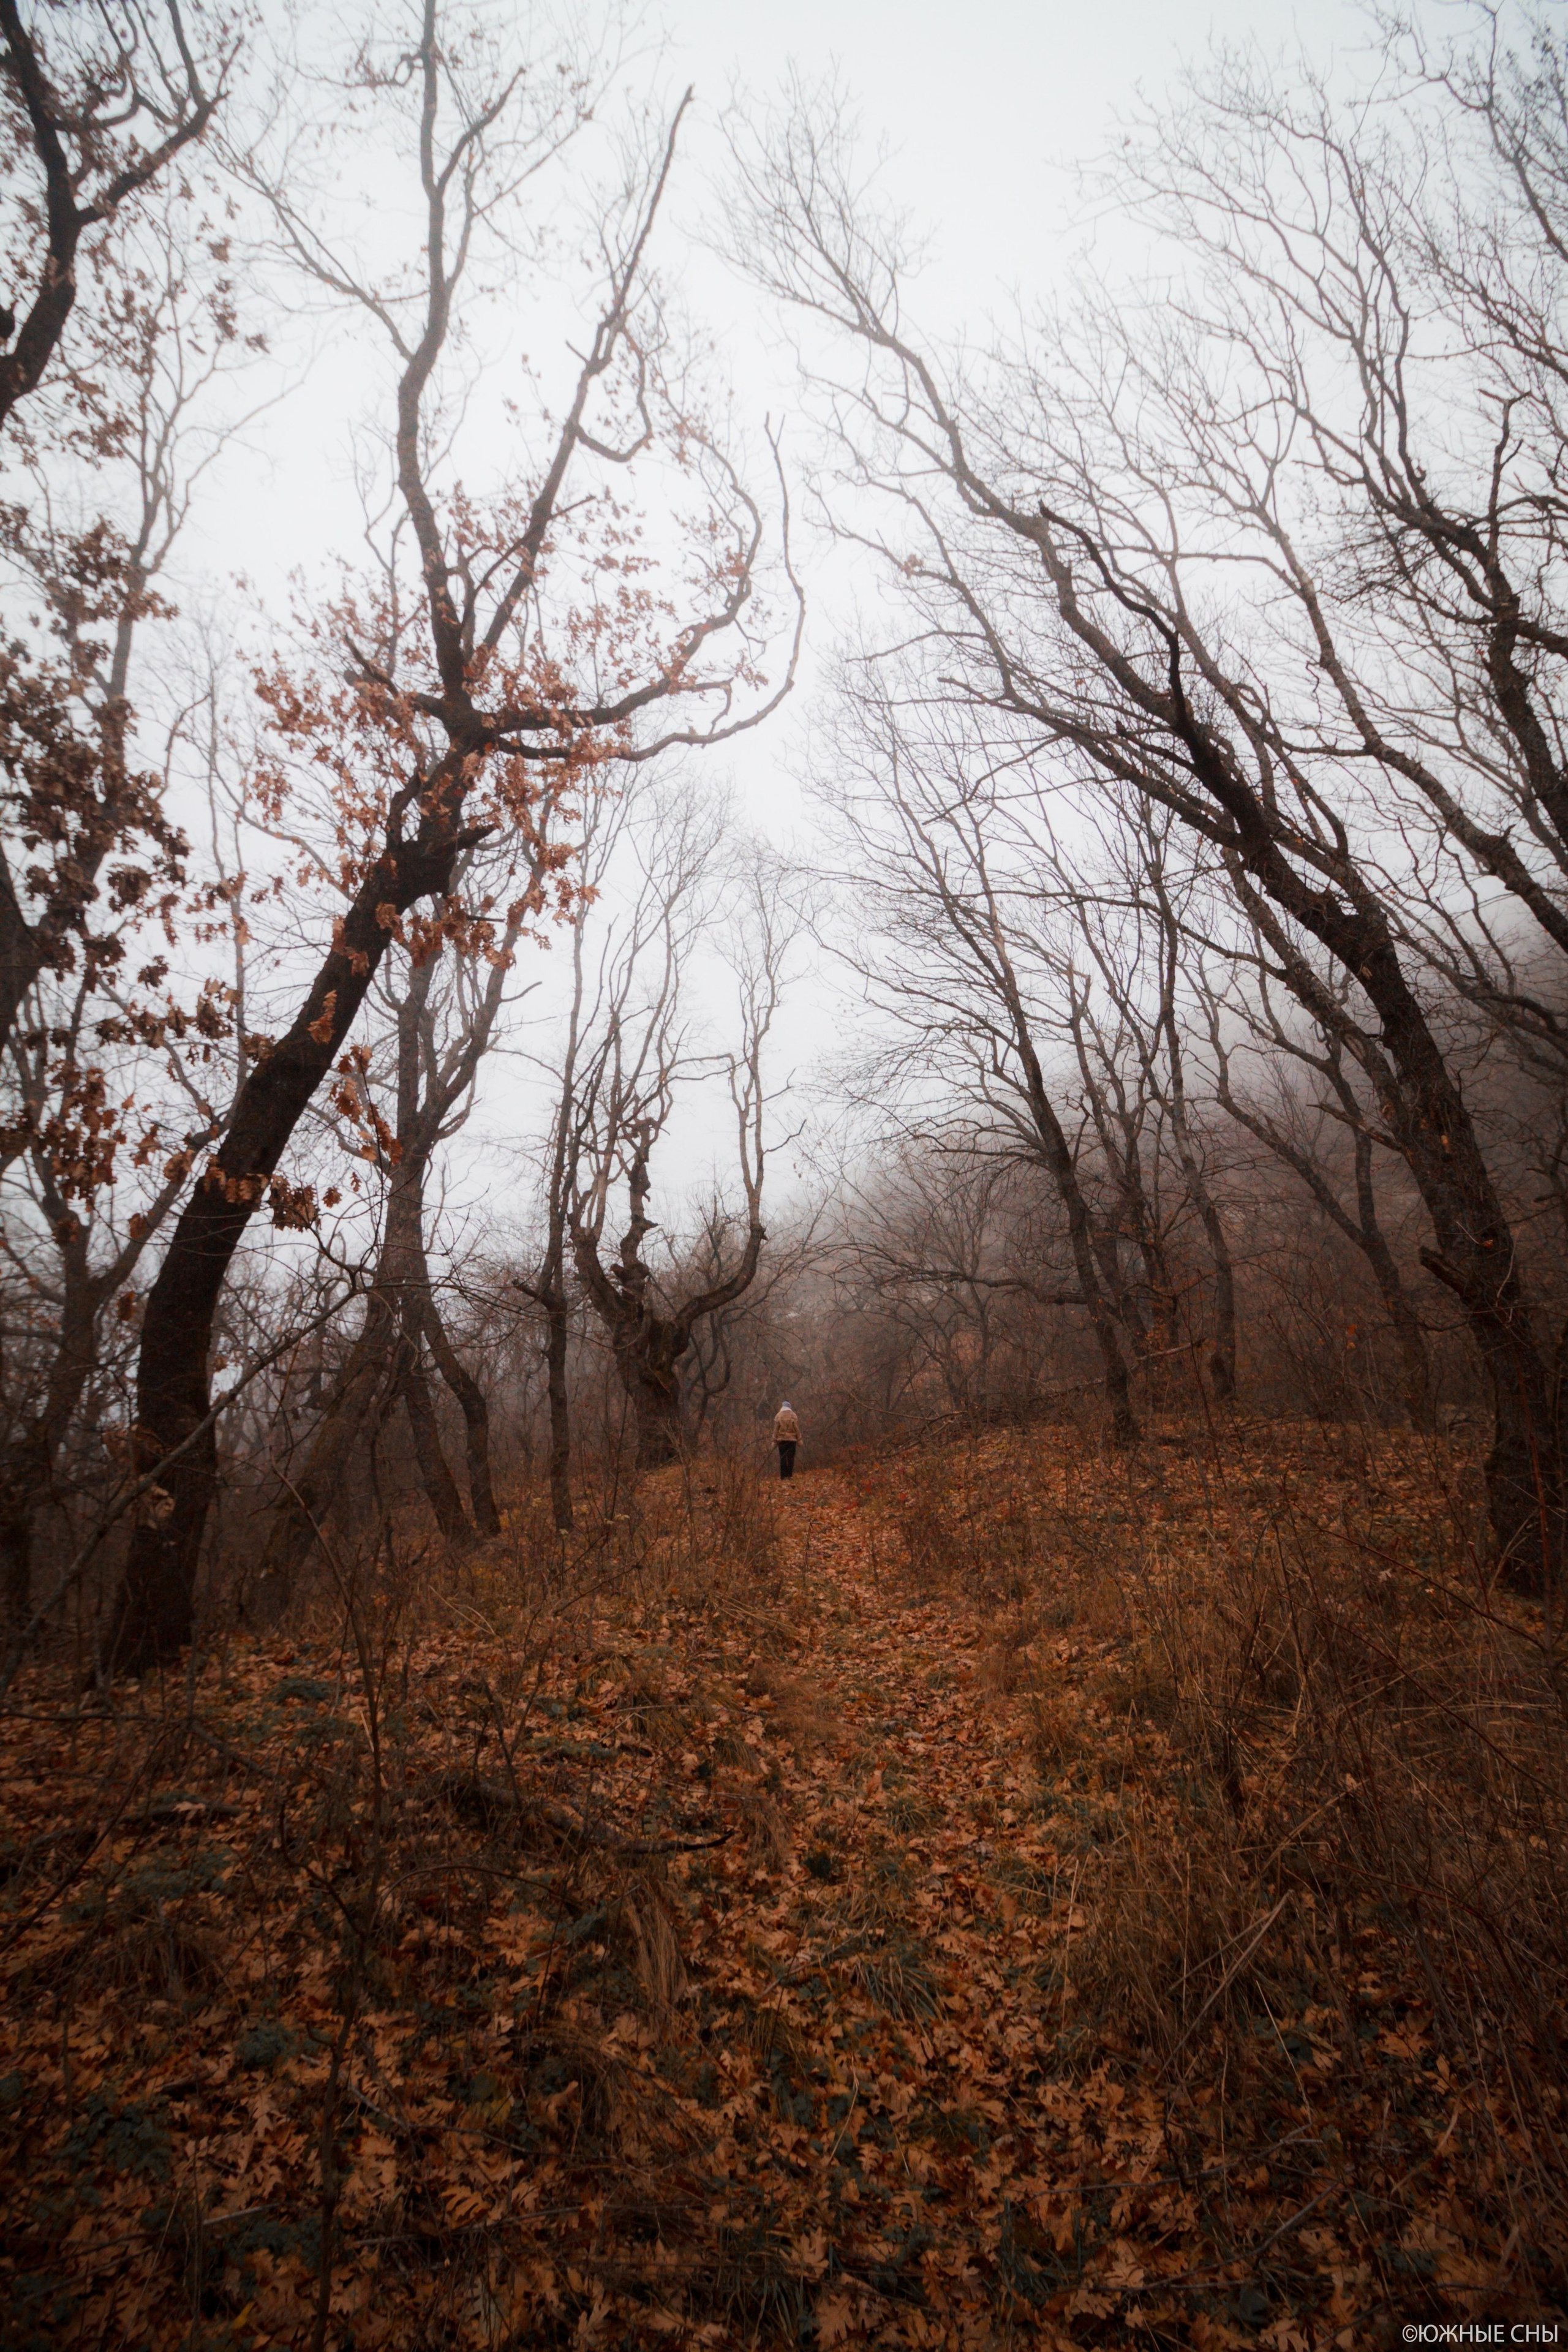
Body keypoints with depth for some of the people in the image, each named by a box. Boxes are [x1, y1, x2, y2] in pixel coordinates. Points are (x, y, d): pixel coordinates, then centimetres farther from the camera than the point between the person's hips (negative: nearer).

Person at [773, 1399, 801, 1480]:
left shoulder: (778, 1416, 1)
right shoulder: (793, 1415, -1)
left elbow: (776, 1429, 1)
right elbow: (797, 1428, 0)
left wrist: (774, 1441, 6)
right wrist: (799, 1439, 6)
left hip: (781, 1440, 1)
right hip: (792, 1439, -1)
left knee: (783, 1458, 4)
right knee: (791, 1457, 4)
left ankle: (783, 1475, 2)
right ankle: (790, 1475, 0)